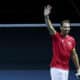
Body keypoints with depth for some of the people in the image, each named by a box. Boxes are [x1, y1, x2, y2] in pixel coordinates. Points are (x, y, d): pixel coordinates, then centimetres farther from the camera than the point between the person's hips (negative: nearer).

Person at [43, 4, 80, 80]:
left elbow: (74, 55, 12)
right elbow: (50, 27, -26)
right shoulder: (56, 36, -7)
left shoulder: (72, 40, 6)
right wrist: (46, 16, -44)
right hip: (56, 68, -6)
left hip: (66, 69, 6)